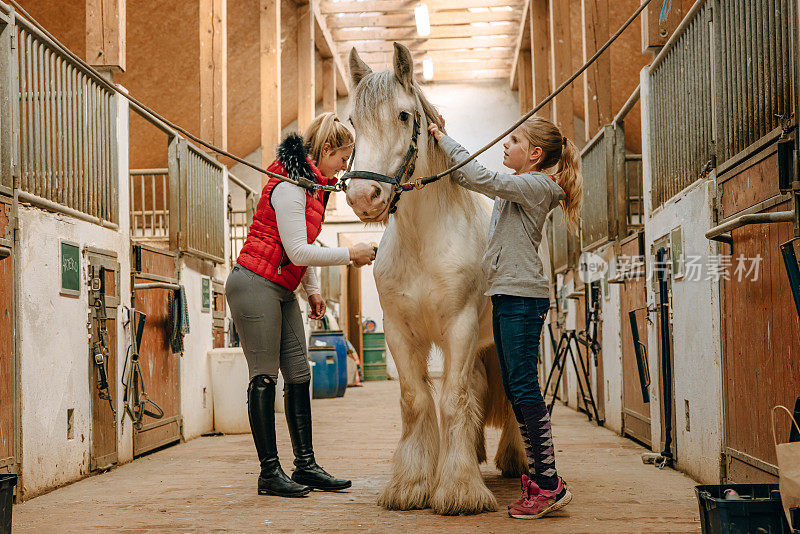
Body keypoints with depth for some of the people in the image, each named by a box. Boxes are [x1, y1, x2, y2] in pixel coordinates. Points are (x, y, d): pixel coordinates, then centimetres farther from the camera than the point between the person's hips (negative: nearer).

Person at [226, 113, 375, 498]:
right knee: (264, 377, -6)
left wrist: (313, 290, 13)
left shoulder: (313, 186, 14)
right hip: (255, 284, -10)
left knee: (299, 375, 7)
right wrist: (350, 254, -17)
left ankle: (305, 465, 12)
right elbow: (298, 251, -22)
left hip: (282, 291, 10)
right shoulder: (290, 186, -17)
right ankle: (269, 472, 0)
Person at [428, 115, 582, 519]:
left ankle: (549, 486, -8)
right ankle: (538, 477, 14)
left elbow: (482, 179, -19)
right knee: (514, 390, 9)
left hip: (522, 296, -10)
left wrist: (445, 141, -11)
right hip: (506, 296, 10)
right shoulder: (513, 188, 19)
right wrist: (443, 143, 16)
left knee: (523, 387, -11)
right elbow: (465, 179, 26)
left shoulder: (536, 185, -9)